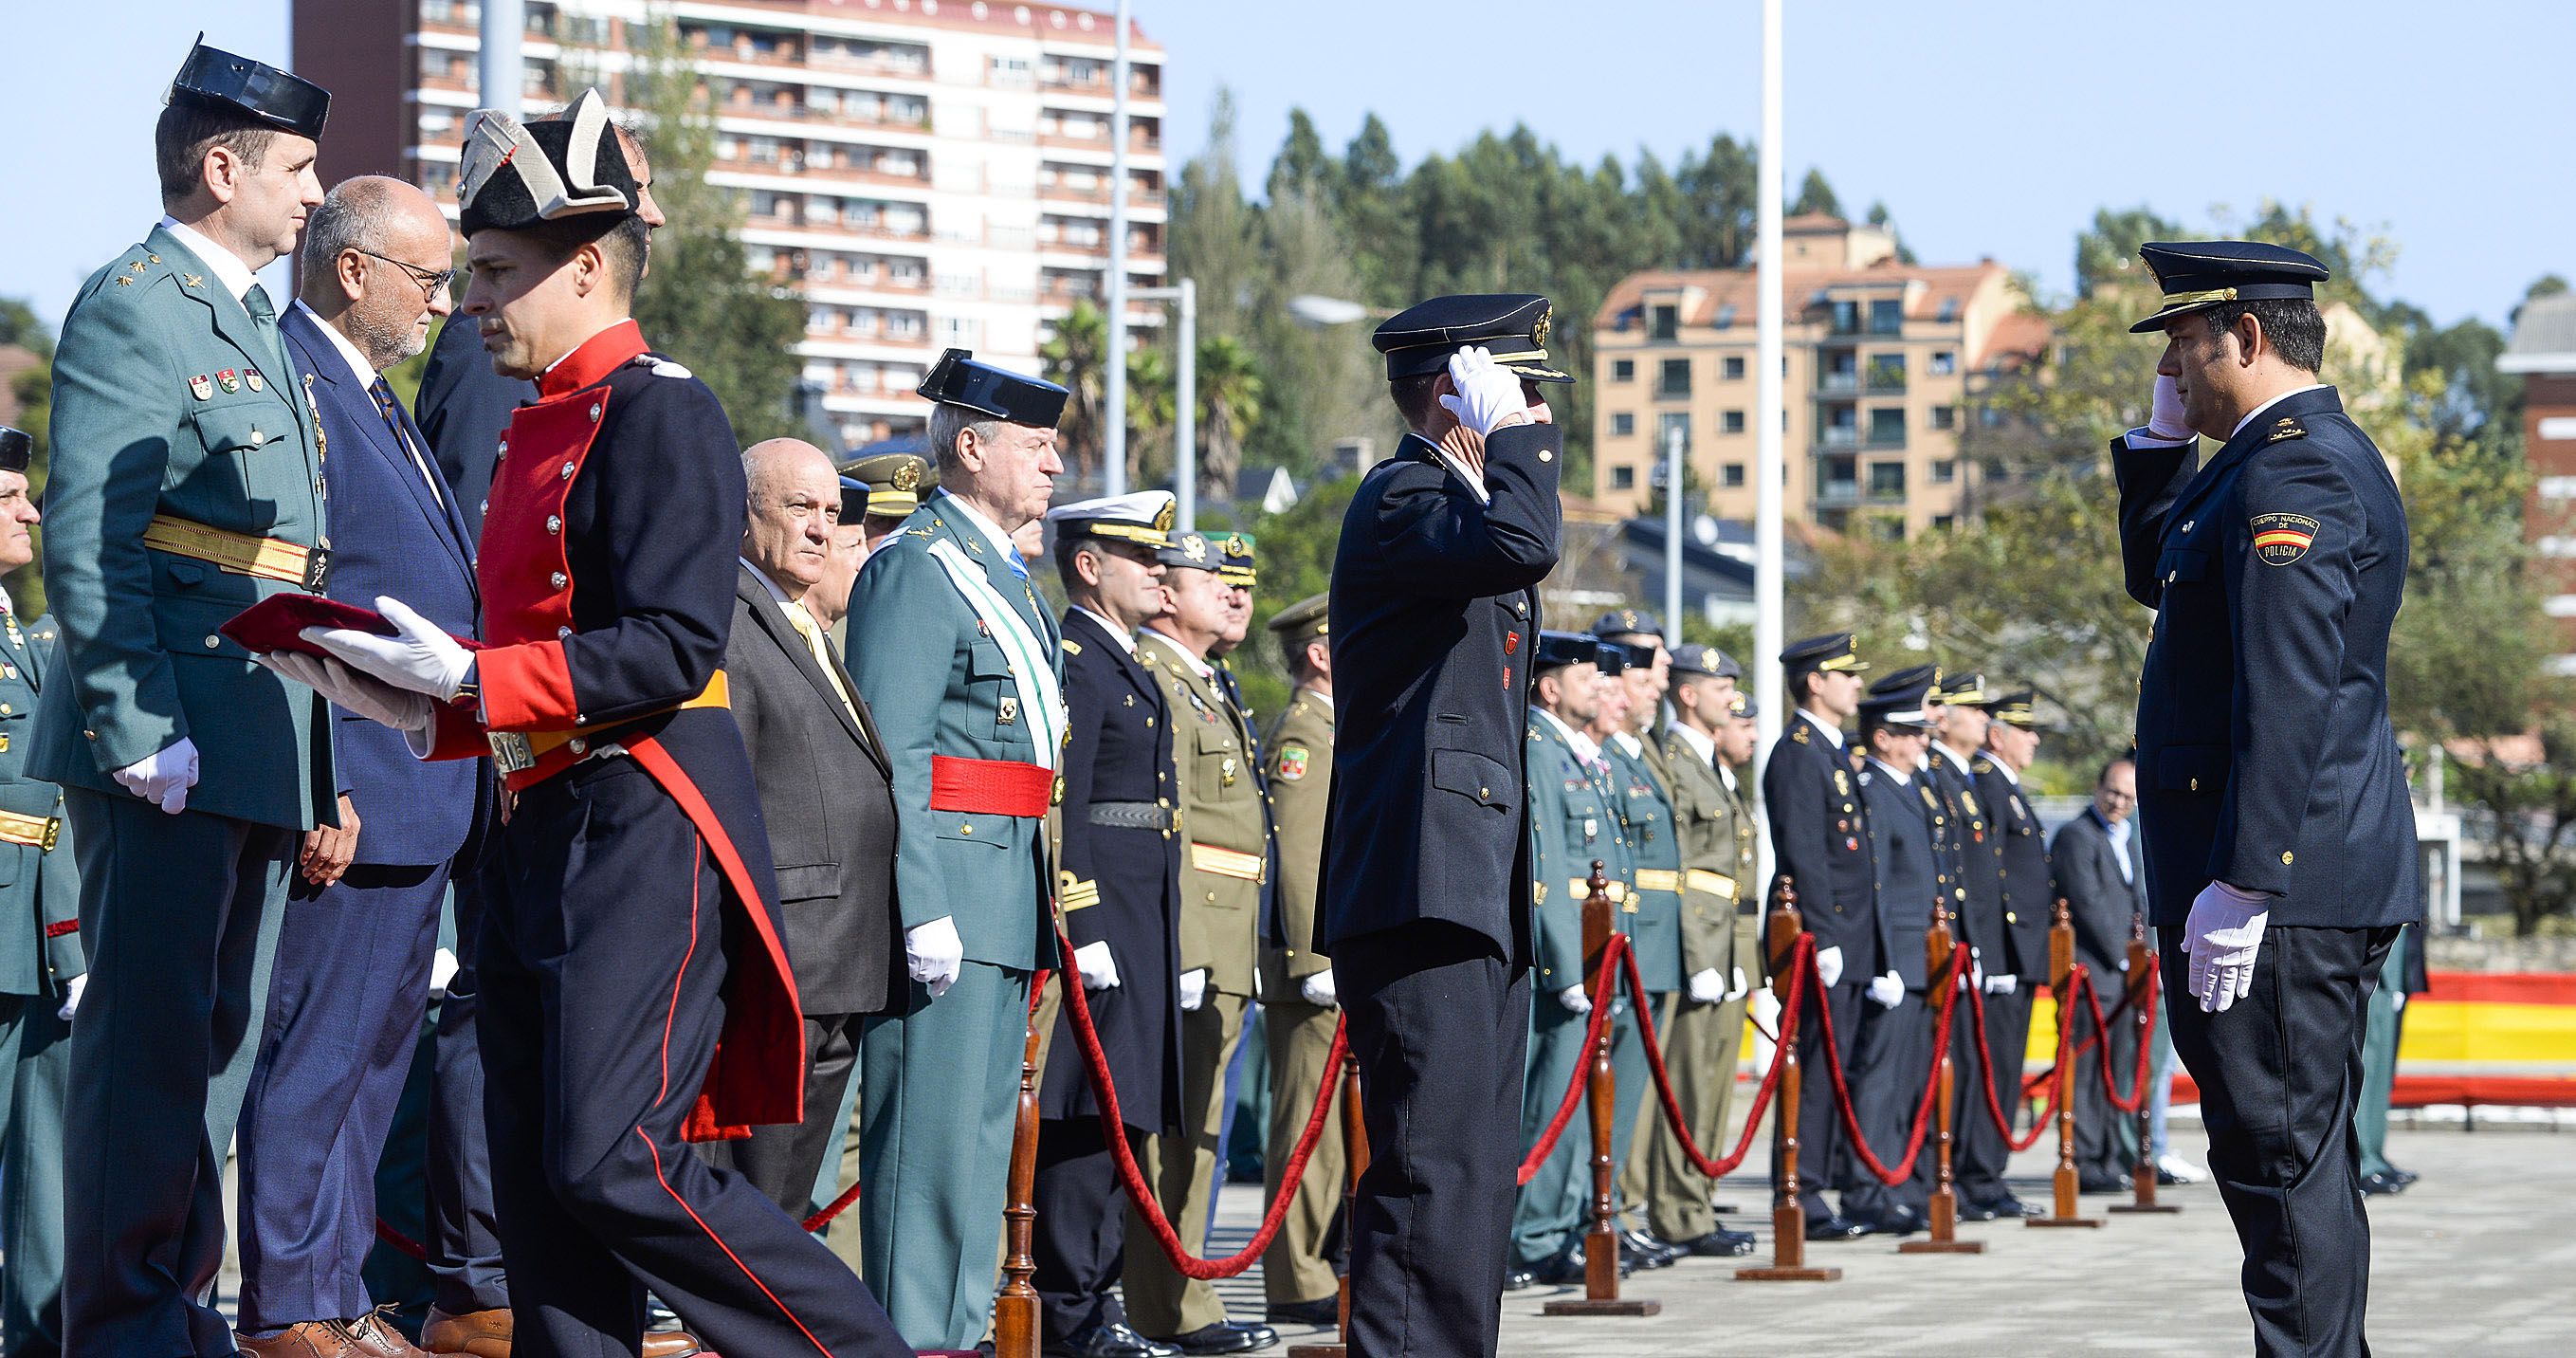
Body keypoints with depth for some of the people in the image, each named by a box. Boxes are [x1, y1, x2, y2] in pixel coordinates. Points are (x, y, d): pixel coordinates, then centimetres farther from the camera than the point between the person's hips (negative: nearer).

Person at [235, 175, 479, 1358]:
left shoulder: (375, 396, 18)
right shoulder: (291, 380, -13)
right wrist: (318, 789, -23)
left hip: (422, 803, 10)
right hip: (356, 799, -10)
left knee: (371, 1059, 14)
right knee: (313, 1059, -4)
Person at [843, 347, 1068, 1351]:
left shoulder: (1004, 577, 21)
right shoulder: (915, 568, -10)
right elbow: (891, 756, -18)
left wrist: (1044, 909, 24)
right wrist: (925, 913, -23)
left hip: (1005, 911, 10)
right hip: (949, 892, -10)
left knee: (980, 1129, 12)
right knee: (931, 1135, -9)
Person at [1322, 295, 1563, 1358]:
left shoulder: (1465, 501, 23)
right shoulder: (1399, 499, -9)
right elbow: (1521, 544, -30)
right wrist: (1517, 434, -14)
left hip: (1484, 900, 10)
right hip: (1421, 889, -10)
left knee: (1478, 1170, 10)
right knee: (1434, 1162, -14)